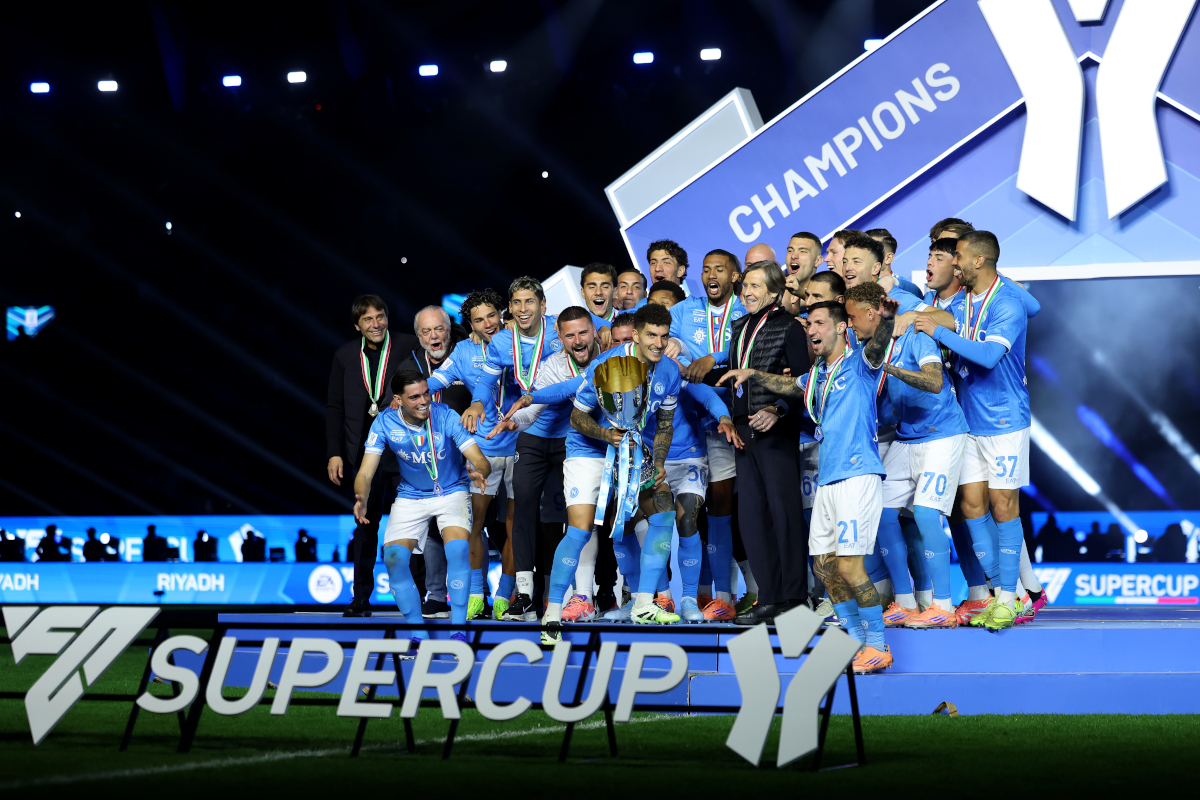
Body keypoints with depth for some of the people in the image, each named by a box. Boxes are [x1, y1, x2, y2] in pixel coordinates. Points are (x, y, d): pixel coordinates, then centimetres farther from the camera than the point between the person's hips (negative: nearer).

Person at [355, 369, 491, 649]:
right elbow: (365, 472, -18)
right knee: (393, 557, -18)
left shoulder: (446, 416, -21)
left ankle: (458, 630, -19)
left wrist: (478, 473, -48)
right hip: (410, 497, 2)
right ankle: (418, 634, -3)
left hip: (452, 492, -2)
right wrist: (362, 497, -40)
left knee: (458, 549, -28)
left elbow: (480, 461, -24)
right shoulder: (385, 423, -16)